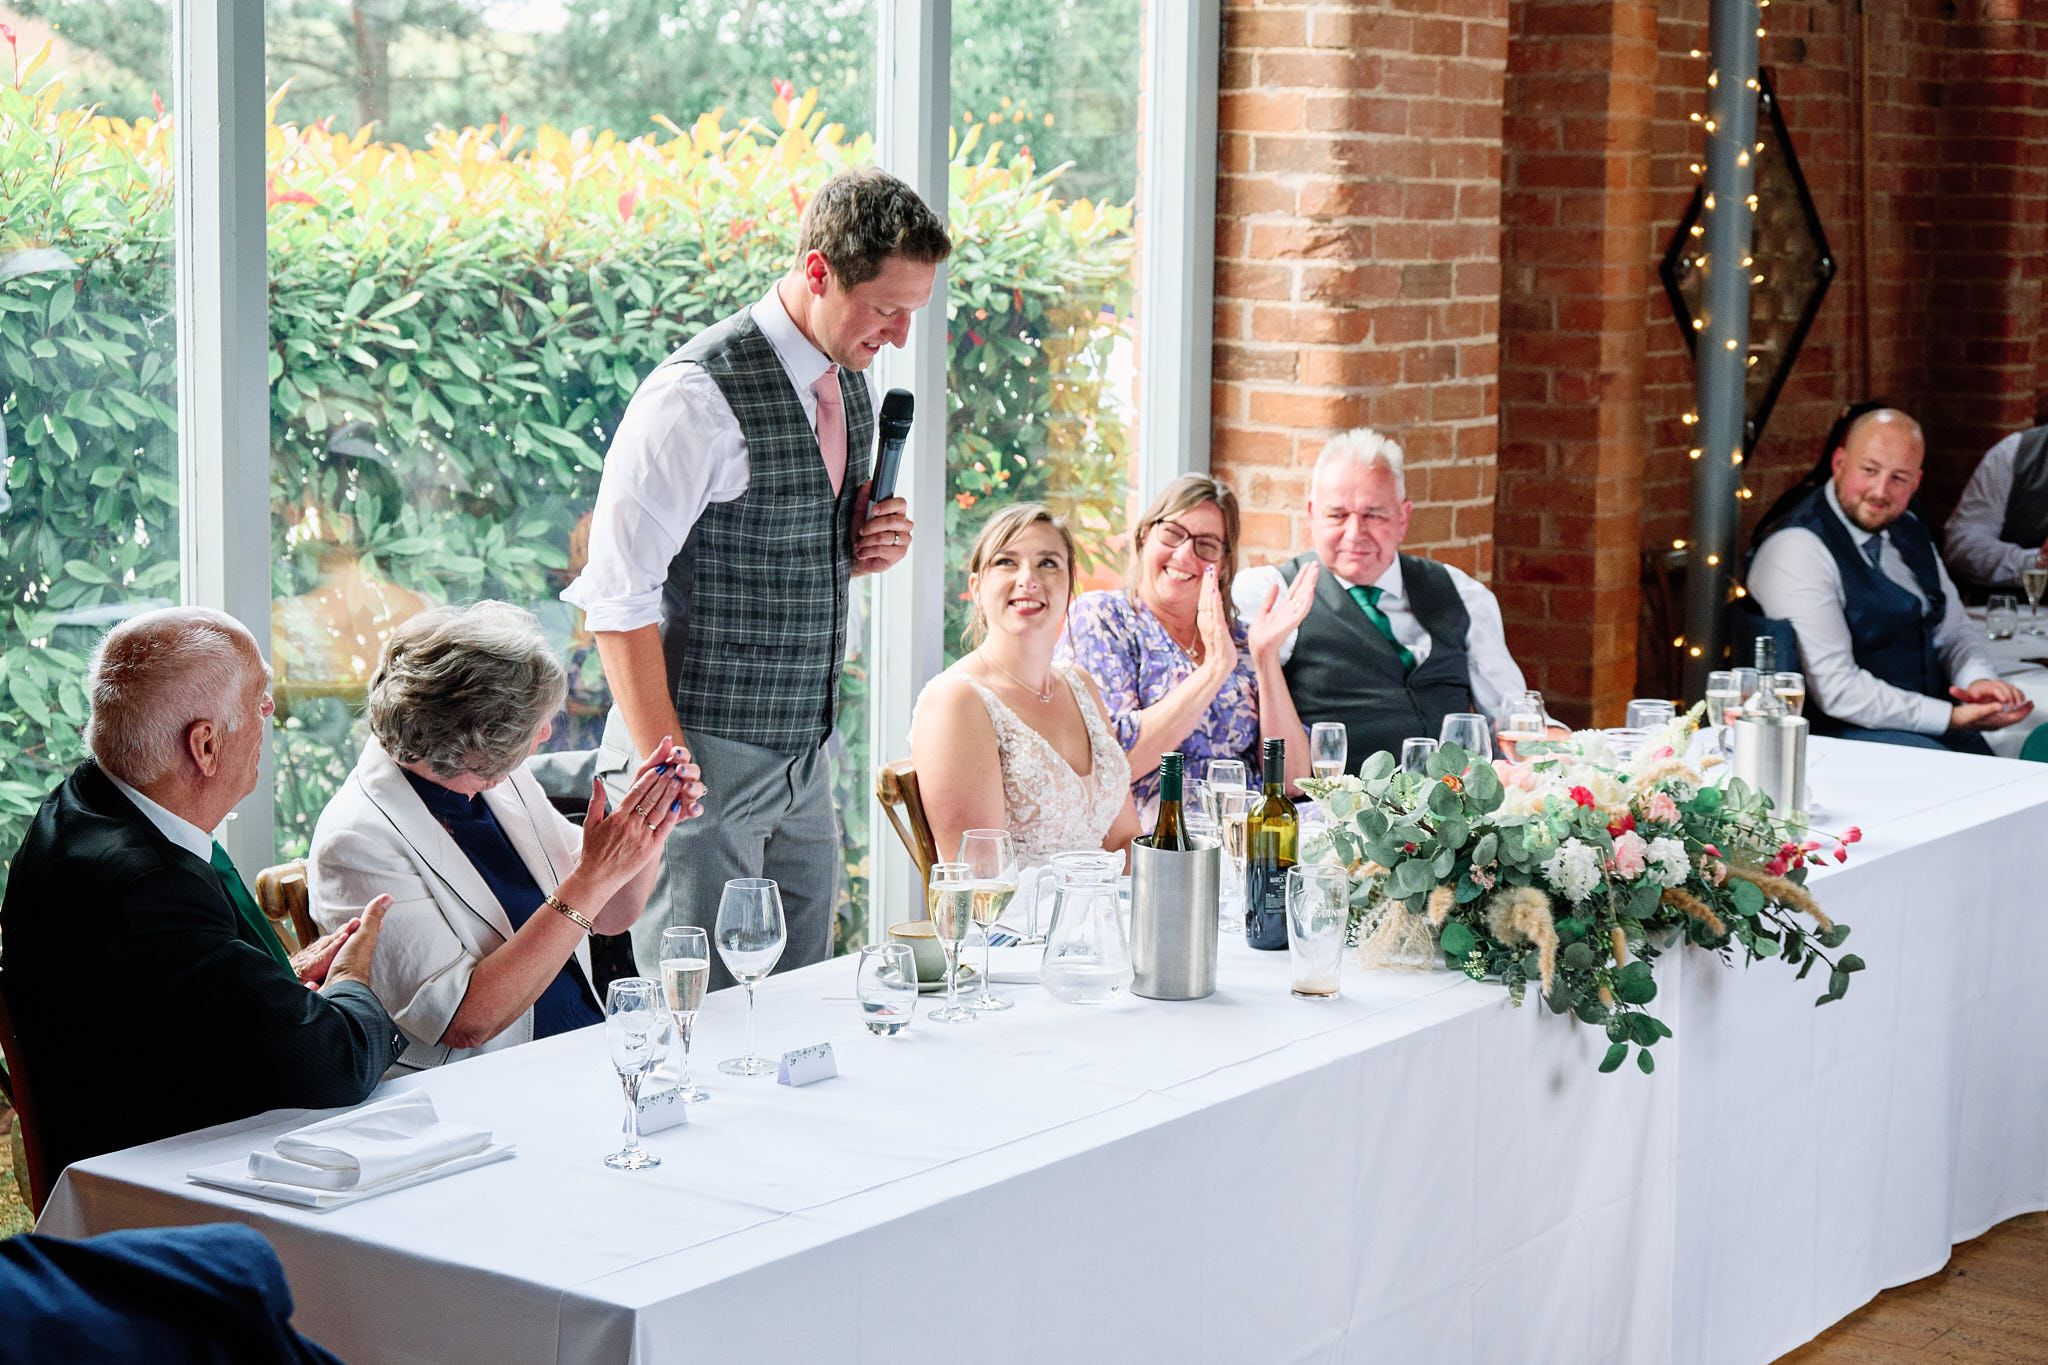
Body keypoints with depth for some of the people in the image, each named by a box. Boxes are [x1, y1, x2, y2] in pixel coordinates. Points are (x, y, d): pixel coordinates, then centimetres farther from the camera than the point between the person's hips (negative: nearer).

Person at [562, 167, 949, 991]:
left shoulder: (850, 383, 10)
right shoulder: (698, 393, -16)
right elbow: (616, 596, -17)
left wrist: (861, 553, 2)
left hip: (804, 760, 8)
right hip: (705, 756, -8)